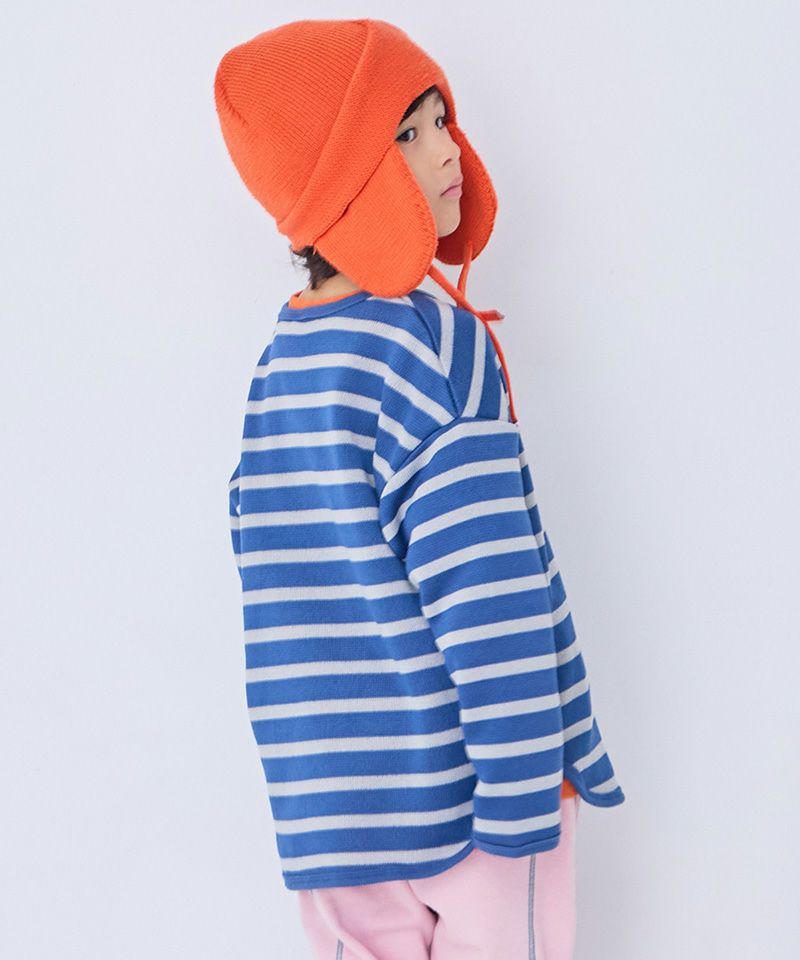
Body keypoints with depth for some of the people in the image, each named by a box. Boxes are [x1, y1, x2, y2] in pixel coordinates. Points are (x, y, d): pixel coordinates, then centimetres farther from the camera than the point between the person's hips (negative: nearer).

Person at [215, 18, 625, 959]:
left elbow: (287, 601, 7)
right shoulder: (438, 338, -16)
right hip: (464, 768, -6)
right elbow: (489, 595, -19)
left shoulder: (275, 363, 3)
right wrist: (522, 801, -14)